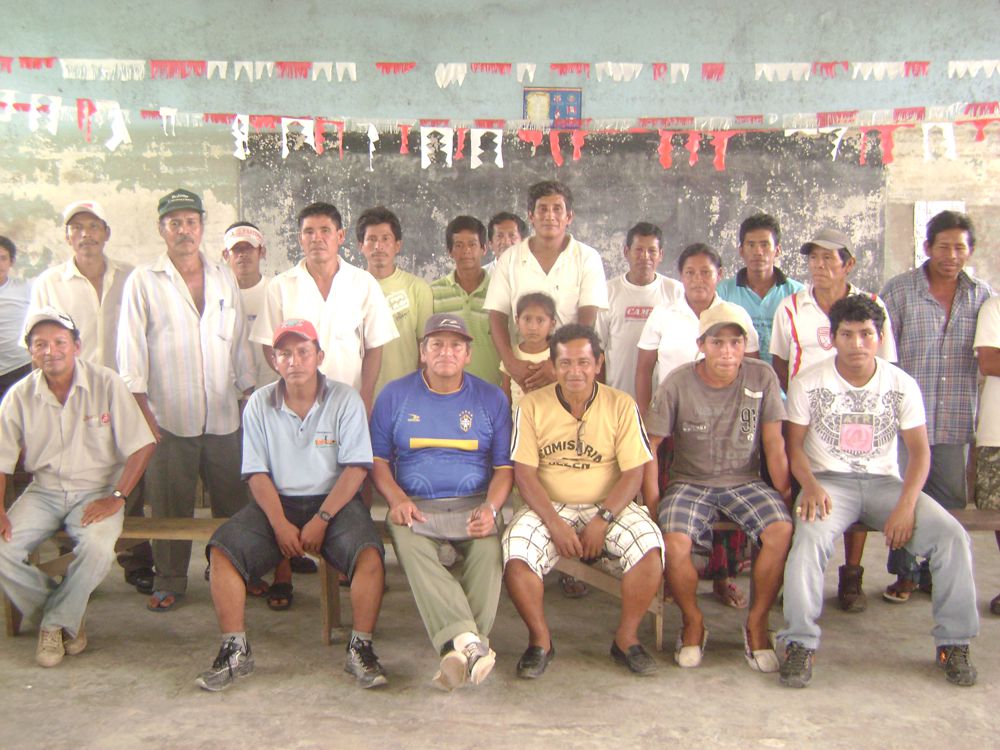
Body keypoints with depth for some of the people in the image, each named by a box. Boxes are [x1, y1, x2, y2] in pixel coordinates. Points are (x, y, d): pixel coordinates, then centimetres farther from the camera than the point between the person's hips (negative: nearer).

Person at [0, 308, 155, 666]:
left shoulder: (106, 384, -9)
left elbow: (142, 445, -10)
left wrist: (116, 498, -16)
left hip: (96, 491, -3)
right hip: (43, 492, 3)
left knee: (98, 546, -32)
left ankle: (55, 622, -4)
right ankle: (68, 617, 3)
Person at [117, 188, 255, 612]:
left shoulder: (223, 278, 13)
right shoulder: (142, 281, 2)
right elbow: (131, 354, -1)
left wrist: (249, 395, 11)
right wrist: (143, 414, -8)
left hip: (224, 417, 3)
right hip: (169, 417, -3)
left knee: (233, 501, 7)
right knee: (171, 506, 3)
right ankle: (169, 582, 18)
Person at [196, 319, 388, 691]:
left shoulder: (345, 400, -2)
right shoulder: (259, 404, 5)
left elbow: (355, 469, -7)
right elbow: (257, 474, 2)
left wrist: (321, 520, -17)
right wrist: (280, 524, -13)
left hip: (333, 501, -2)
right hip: (277, 503, 2)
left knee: (369, 552, -29)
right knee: (222, 549, -21)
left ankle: (360, 648, -14)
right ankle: (235, 650, -10)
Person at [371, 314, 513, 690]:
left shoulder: (491, 398, 12)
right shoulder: (395, 395, 12)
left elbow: (504, 467, 7)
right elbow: (378, 459, 9)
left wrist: (490, 508, -12)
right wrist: (397, 499, -10)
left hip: (473, 506, 1)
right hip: (415, 507, 0)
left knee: (489, 550, -33)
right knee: (411, 549, -34)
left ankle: (458, 646, -35)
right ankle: (469, 643, -46)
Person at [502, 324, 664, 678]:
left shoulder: (621, 405, 0)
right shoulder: (532, 405, -1)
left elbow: (633, 473, -4)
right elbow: (524, 472, -6)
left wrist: (602, 520, -18)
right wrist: (555, 523, -18)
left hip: (607, 505, 0)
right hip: (548, 506, 0)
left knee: (650, 545, -27)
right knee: (515, 551, -28)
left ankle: (626, 638, -4)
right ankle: (540, 640, -4)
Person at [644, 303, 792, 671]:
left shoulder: (762, 377, -4)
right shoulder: (678, 383, -9)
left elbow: (774, 444, 0)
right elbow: (648, 445, -7)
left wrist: (784, 493, -3)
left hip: (746, 482, 1)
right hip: (690, 482, -1)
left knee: (781, 530, -27)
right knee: (675, 540, -29)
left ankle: (756, 624, -4)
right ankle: (693, 623, 0)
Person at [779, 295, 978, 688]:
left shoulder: (902, 384, 2)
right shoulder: (808, 383, -2)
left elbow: (920, 450, 1)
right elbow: (794, 445, -1)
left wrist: (906, 505, -14)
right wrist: (810, 486, -22)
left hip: (884, 482, 3)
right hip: (828, 482, -2)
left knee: (953, 535, -19)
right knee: (811, 536, -35)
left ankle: (954, 642, -2)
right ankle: (800, 644, -24)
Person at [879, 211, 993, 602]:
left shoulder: (982, 295, 7)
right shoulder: (898, 290, -2)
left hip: (958, 421, 3)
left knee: (951, 499, 9)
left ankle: (936, 573, 26)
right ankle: (905, 573, 20)